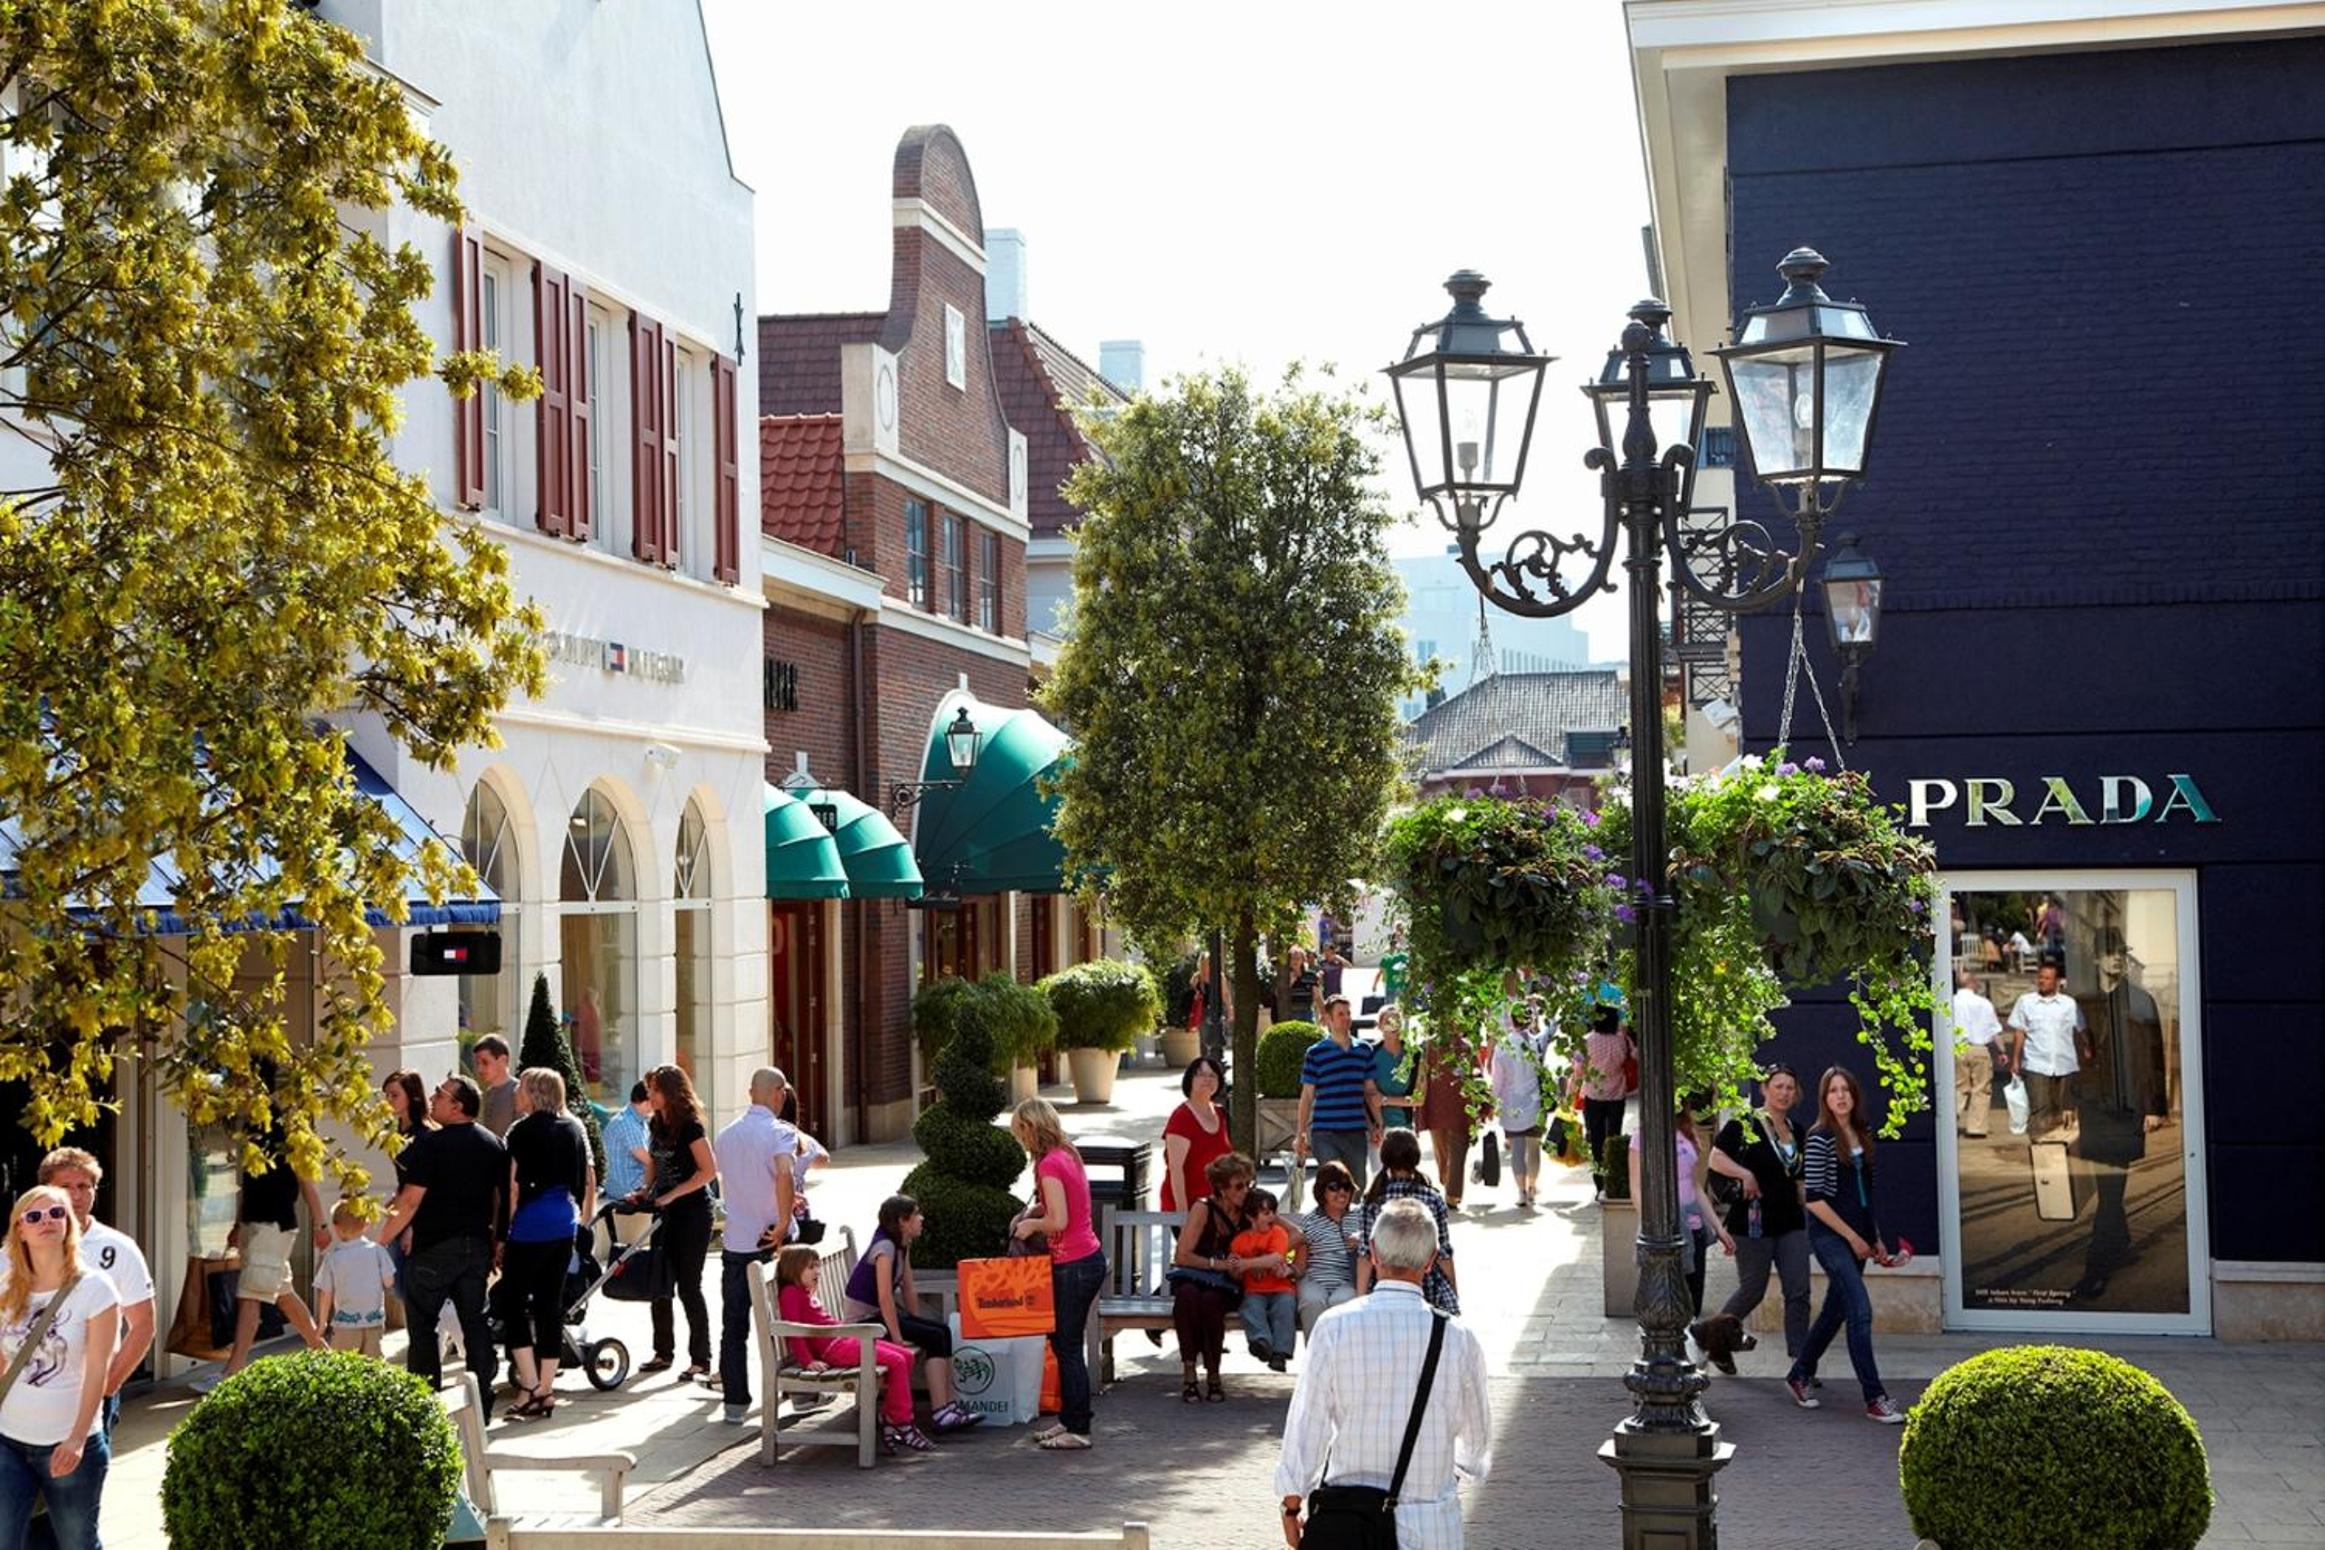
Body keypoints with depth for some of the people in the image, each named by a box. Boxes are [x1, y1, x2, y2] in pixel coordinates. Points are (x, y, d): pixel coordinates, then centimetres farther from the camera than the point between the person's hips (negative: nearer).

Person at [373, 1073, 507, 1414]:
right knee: (475, 1322, 10)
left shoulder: (431, 1143, -13)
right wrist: (495, 1244, 19)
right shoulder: (494, 1144, 7)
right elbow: (502, 1200, 11)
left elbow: (410, 1201, -15)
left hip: (435, 1247, -6)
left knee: (422, 1324, 4)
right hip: (478, 1245, 6)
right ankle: (481, 1404, 11)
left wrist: (381, 1240, -8)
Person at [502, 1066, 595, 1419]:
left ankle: (532, 1387, -6)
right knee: (552, 1304, 10)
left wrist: (503, 1231, -7)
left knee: (515, 1303, 1)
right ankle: (546, 1389, 13)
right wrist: (586, 1212, 26)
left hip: (530, 1225, -6)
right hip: (565, 1224, 6)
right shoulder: (575, 1128, 8)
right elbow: (590, 1176, 13)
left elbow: (514, 1187, -12)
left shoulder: (523, 1132, -10)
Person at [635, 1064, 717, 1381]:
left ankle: (701, 1360, 4)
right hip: (666, 1213, 8)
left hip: (692, 1213, -8)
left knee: (689, 1287, -4)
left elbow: (709, 1170, -19)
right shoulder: (656, 1126, 10)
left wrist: (672, 1196, -20)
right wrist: (645, 1193, 3)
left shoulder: (689, 1126, -14)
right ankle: (664, 1352, 23)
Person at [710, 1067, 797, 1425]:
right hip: (773, 1241, -4)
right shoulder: (780, 1132, -11)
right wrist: (783, 1222, -22)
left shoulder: (726, 1135, 9)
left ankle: (735, 1403, 4)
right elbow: (785, 1173, -30)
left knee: (734, 1326, 6)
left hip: (735, 1242, 4)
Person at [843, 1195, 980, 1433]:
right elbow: (885, 1297, -27)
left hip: (881, 1314, 9)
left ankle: (949, 1405, -2)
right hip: (864, 1321, -9)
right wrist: (898, 1339, -27)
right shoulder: (885, 1246, -21)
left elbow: (909, 1290, 13)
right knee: (935, 1337, -17)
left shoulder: (903, 1245, 9)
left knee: (942, 1330, -1)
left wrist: (918, 1325, 6)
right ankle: (941, 1413, -18)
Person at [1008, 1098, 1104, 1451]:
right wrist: (1035, 1212, 12)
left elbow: (1058, 1221, -22)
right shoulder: (1068, 1156, 11)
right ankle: (1068, 1419, 25)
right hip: (1089, 1259, 9)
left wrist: (1032, 1224, -5)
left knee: (1068, 1347, -2)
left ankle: (1078, 1430, 4)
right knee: (1063, 1342, 17)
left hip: (1074, 1265, -9)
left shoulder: (1050, 1164, -17)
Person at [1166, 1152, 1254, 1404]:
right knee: (1187, 1293, -37)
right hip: (1193, 1277, -1)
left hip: (1226, 1284, 1)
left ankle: (1213, 1374, -21)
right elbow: (1181, 1257, -9)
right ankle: (1188, 1371, -31)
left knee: (1210, 1300, -35)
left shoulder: (1249, 1211, 5)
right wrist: (1217, 1264, -19)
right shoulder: (1204, 1208, -4)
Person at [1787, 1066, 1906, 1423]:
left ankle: (1800, 1374, 30)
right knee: (1860, 1311, -13)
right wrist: (1852, 1237, -12)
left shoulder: (1863, 1133, 10)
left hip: (1857, 1234, 7)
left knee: (1835, 1310, 13)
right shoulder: (1820, 1139, -12)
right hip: (1830, 1234, -7)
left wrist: (1876, 1237, 15)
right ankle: (1874, 1398, -11)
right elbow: (1814, 1199, -14)